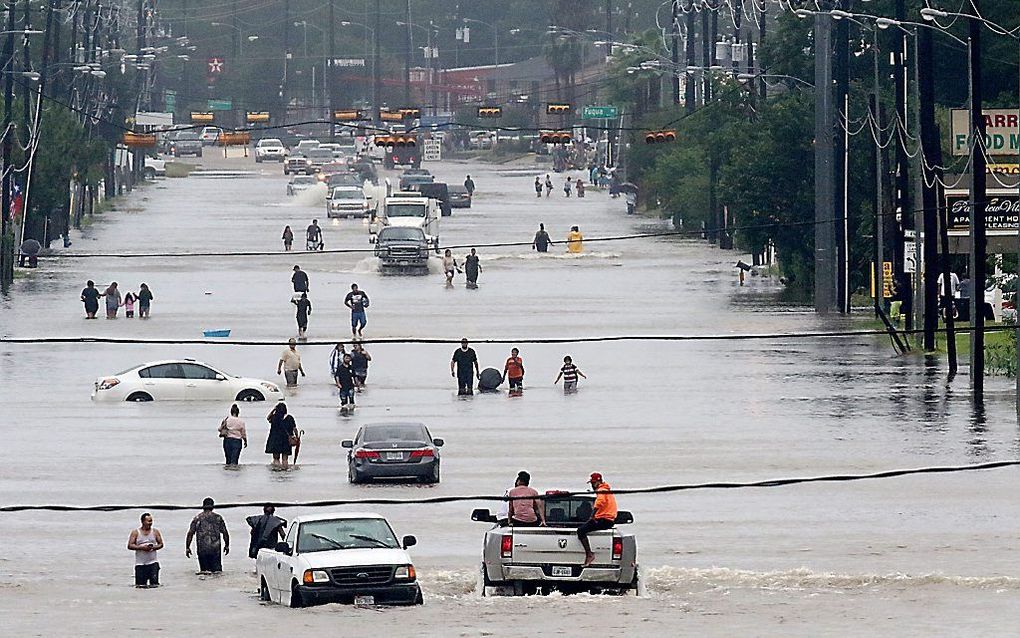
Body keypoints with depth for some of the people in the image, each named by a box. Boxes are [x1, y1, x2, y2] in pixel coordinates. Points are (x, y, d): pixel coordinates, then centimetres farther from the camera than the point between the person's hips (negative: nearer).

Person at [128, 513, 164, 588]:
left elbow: (161, 544, 9)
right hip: (140, 563, -1)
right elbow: (130, 546, -4)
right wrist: (141, 547, -16)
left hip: (153, 562, 1)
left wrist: (153, 547, -12)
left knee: (154, 584, -7)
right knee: (140, 585, -1)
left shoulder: (155, 532, 5)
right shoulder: (135, 532, 0)